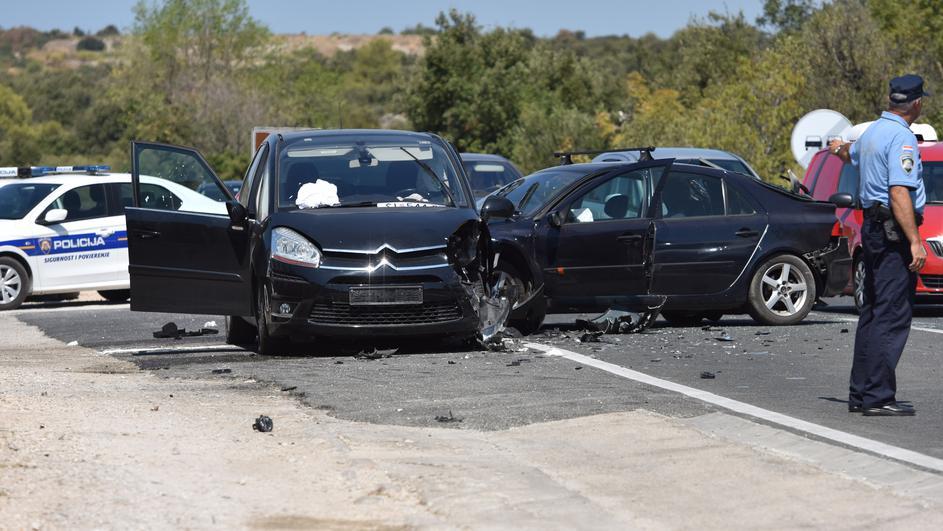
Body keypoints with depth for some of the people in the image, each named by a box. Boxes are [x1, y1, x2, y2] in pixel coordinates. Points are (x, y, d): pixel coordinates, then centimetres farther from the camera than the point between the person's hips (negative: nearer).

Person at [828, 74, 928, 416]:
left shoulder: (871, 133, 14)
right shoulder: (902, 138, -15)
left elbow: (851, 155, 38)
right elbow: (899, 193, -24)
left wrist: (840, 148, 63)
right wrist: (915, 241, -27)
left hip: (872, 228, 10)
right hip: (894, 233, -10)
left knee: (873, 313, 14)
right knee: (893, 315, -10)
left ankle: (860, 392, 18)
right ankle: (878, 396, -12)